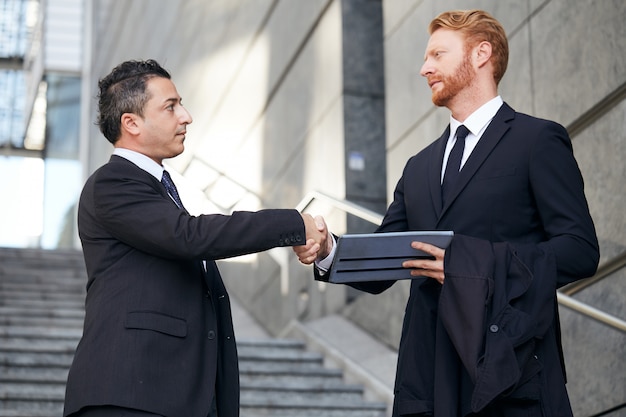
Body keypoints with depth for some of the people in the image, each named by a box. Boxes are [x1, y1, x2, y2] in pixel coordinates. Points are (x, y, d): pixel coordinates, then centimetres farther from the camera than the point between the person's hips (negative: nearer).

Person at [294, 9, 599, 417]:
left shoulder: (539, 139, 1)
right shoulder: (419, 168, 20)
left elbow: (581, 249, -8)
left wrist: (471, 262, -16)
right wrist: (329, 252, -4)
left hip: (508, 374, -5)